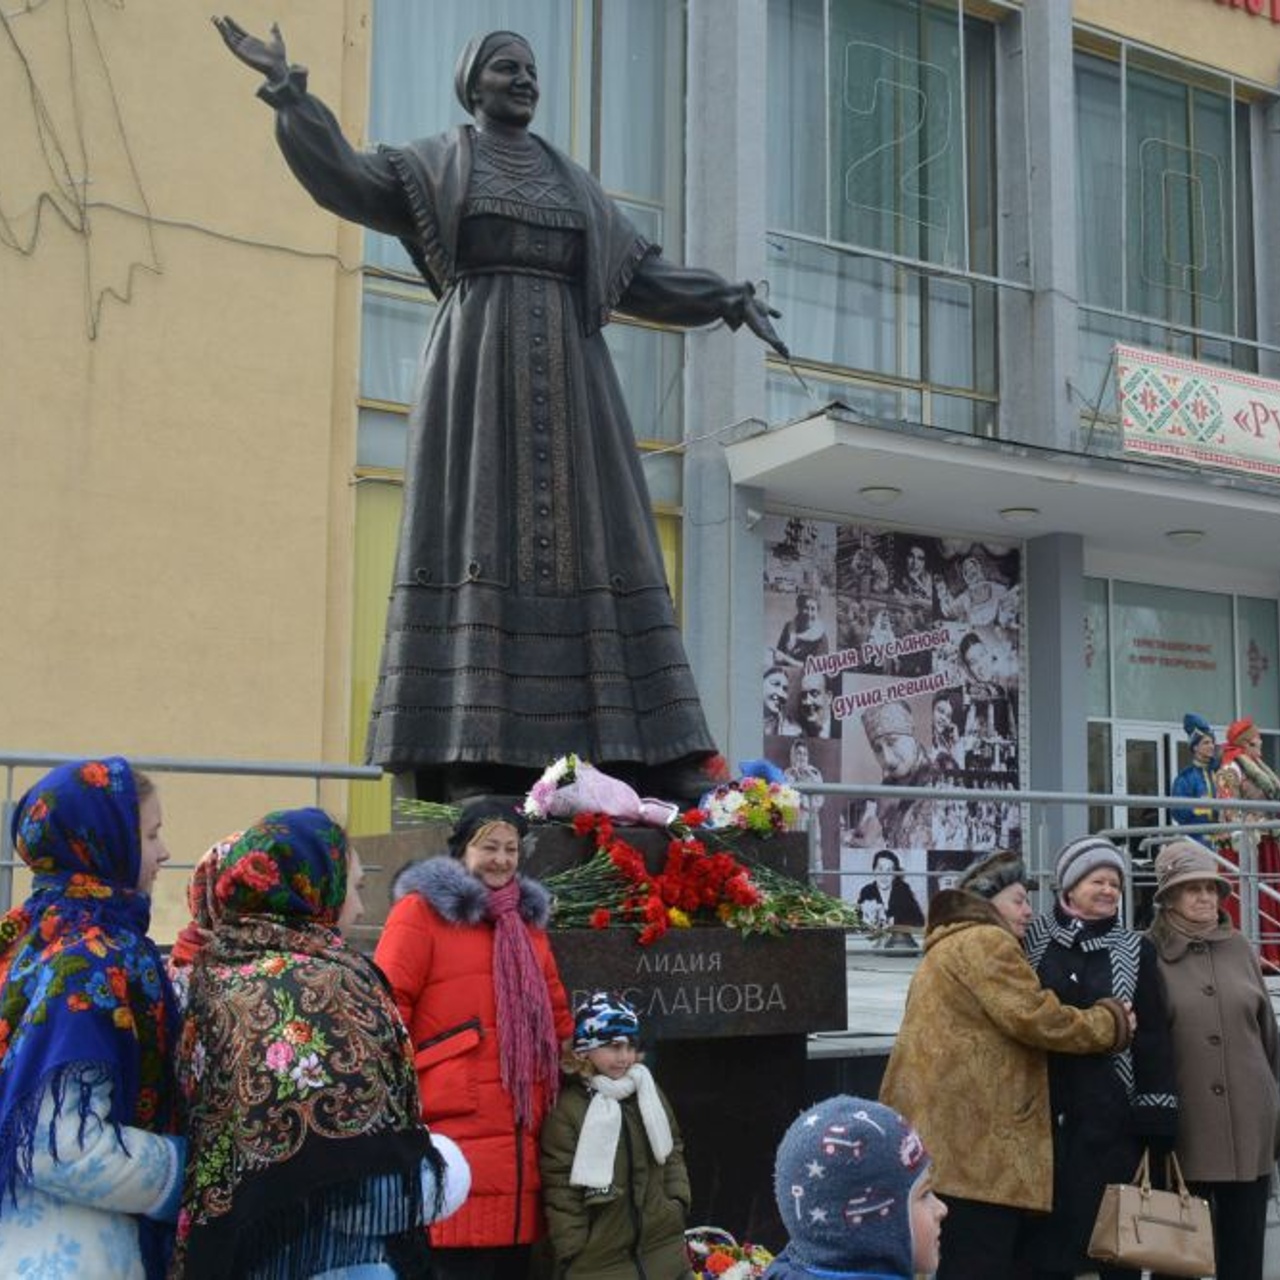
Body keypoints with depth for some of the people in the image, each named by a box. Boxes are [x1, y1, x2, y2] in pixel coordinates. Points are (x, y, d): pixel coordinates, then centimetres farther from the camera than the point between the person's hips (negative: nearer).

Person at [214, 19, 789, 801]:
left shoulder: (574, 182, 22)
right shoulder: (437, 164, 12)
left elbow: (643, 276, 22)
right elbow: (346, 176, -3)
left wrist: (731, 301, 14)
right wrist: (287, 87, -11)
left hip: (568, 383, 4)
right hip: (478, 377, -4)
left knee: (579, 538, -5)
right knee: (480, 539, -12)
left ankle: (598, 752, -7)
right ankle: (473, 761, -15)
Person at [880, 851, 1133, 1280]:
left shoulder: (949, 947, 27)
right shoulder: (984, 943, -7)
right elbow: (1035, 1018, -15)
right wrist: (1111, 1022, -1)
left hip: (946, 1138, 11)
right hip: (969, 1140, -11)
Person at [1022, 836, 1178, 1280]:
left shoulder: (1135, 952, 8)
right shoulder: (1032, 940, 5)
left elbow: (1153, 1038, 5)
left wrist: (1156, 1118, -1)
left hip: (1110, 1117, 0)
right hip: (1041, 1113, 0)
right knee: (1045, 1233, 2)